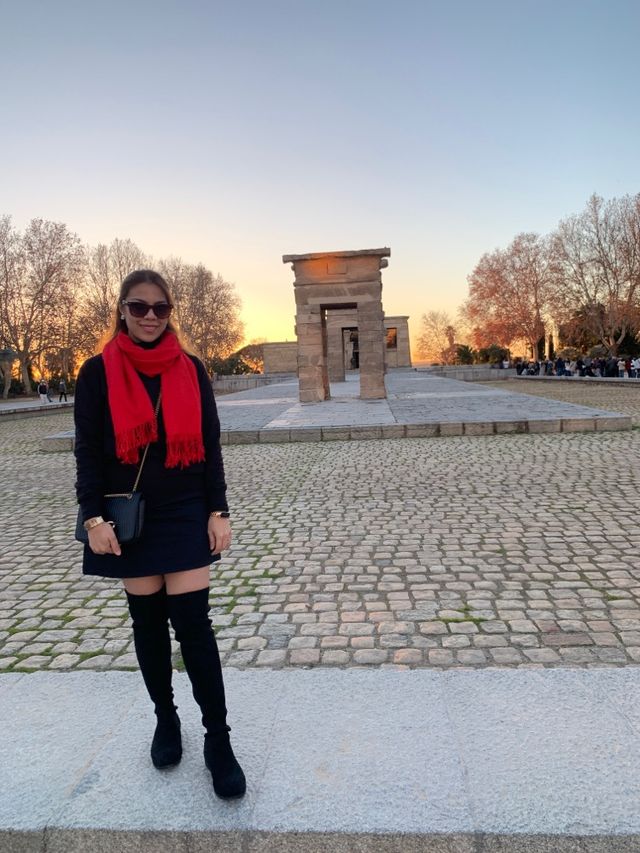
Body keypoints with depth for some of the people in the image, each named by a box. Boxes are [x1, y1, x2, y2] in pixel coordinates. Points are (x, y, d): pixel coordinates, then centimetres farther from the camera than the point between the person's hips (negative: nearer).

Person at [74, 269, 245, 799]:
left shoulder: (191, 369, 2)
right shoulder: (98, 372, -1)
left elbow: (209, 445, 2)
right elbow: (88, 449, -2)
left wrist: (218, 511, -3)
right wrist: (93, 517, -10)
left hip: (185, 514, 0)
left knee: (192, 623, -2)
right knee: (148, 622, 12)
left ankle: (218, 740, 10)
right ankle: (166, 719, 32)